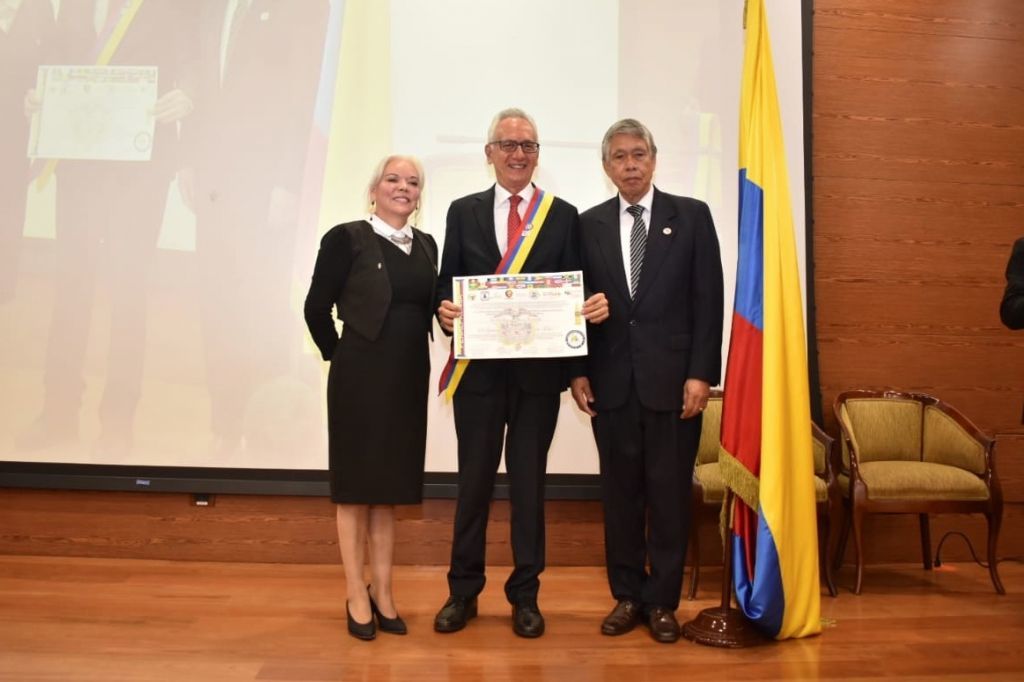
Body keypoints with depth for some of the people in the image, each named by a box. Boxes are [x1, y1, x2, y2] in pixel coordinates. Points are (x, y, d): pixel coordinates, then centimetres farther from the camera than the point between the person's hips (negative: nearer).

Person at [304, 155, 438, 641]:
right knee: (355, 485, 6)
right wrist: (337, 356, 0)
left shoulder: (426, 245, 9)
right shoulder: (346, 238, -7)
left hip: (408, 378, 5)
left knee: (389, 485, 13)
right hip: (360, 378, -5)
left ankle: (382, 591, 25)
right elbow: (316, 308, -6)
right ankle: (356, 596, 18)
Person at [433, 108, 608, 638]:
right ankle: (463, 591, 25)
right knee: (474, 479, 10)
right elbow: (447, 283, 5)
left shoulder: (564, 216, 5)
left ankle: (525, 595, 23)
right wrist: (444, 309, -16)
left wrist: (593, 307, -18)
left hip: (539, 369, 0)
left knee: (529, 481, 9)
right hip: (478, 368, 1)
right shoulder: (463, 212, 8)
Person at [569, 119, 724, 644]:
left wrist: (701, 374, -8)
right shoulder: (589, 224, 9)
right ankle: (627, 595, 24)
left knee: (670, 493, 5)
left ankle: (663, 601, 21)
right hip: (611, 381, 2)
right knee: (620, 491, 9)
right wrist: (577, 371, 1)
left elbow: (708, 300, -1)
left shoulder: (691, 216, 3)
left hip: (673, 379, -2)